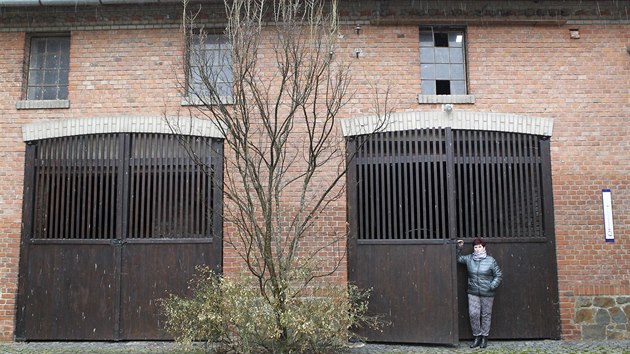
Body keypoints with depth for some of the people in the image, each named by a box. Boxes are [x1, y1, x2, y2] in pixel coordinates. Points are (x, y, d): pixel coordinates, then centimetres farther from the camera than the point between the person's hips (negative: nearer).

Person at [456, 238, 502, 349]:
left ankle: (484, 337, 20)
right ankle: (477, 337, 14)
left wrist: (492, 286, -10)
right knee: (473, 314, -1)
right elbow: (458, 258, 17)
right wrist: (459, 247, 3)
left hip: (487, 294, -2)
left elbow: (498, 275, 0)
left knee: (486, 315, 7)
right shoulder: (469, 259, 3)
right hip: (473, 293, 2)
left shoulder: (491, 261, -4)